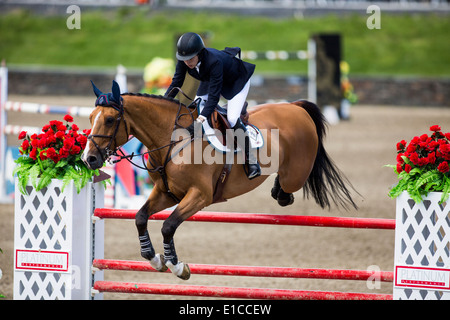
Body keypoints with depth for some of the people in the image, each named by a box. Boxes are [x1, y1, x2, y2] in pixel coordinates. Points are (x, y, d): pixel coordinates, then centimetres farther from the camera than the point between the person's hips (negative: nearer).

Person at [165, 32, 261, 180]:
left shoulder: (214, 61, -44)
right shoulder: (184, 60, -26)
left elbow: (214, 95, -45)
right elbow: (176, 83, -14)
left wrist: (200, 121, -55)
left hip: (237, 80, -7)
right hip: (211, 79, 7)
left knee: (232, 119, -23)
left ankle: (252, 161, -11)